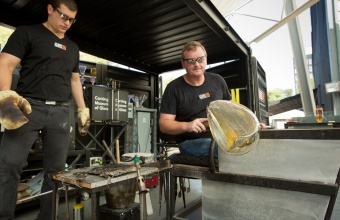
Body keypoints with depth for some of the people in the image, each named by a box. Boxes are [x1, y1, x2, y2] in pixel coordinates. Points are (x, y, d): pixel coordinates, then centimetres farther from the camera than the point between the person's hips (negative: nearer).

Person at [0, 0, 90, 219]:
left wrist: (83, 110, 14)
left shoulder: (73, 48, 21)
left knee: (56, 170, 4)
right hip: (28, 107, -3)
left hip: (61, 113, 4)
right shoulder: (27, 32, 7)